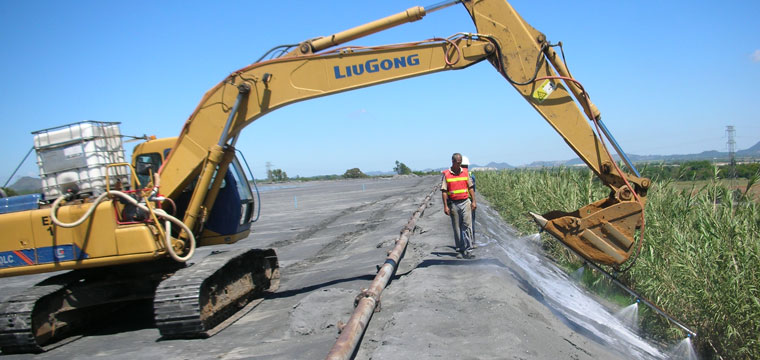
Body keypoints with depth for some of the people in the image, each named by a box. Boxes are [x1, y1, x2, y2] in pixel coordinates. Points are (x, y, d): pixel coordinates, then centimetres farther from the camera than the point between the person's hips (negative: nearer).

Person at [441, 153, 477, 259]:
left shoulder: (465, 172, 7)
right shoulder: (446, 174, -1)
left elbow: (470, 188, 10)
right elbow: (444, 191, -3)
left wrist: (473, 201, 3)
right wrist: (445, 206, -9)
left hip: (465, 202, 1)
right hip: (453, 204, -1)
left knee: (467, 226, -7)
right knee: (457, 228, 6)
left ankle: (468, 251, -6)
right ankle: (460, 250, 16)